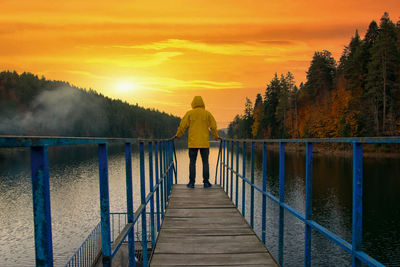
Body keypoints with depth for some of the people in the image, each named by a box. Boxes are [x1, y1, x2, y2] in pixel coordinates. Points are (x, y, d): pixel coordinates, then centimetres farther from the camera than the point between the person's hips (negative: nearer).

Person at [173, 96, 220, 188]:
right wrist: (216, 136, 19)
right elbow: (213, 126, 5)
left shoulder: (189, 113, 0)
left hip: (193, 142, 0)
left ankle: (191, 182, 5)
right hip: (205, 143, 1)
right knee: (205, 162, 7)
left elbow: (182, 126, 1)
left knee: (192, 162, 5)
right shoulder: (207, 113, 3)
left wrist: (177, 135, 15)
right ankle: (206, 182, 7)